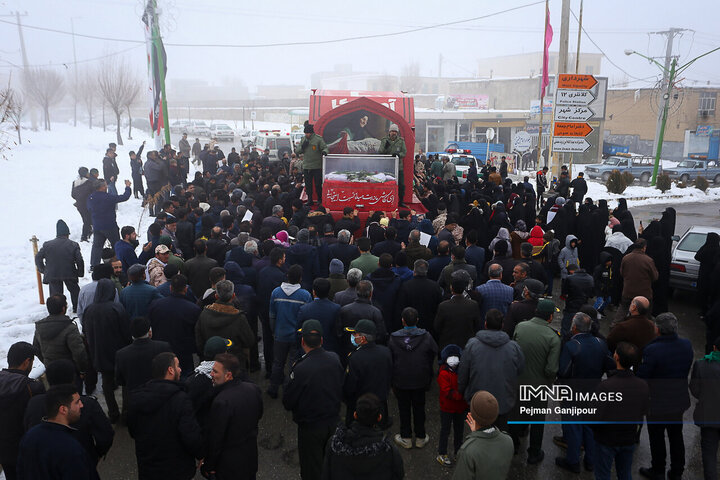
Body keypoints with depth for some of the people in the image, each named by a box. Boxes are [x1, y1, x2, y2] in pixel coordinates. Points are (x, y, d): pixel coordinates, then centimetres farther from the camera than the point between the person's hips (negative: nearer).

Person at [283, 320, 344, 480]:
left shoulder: (301, 368, -28)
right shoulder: (334, 358, -11)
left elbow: (287, 402, -17)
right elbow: (342, 387, 3)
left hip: (310, 427, -5)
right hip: (334, 421, 5)